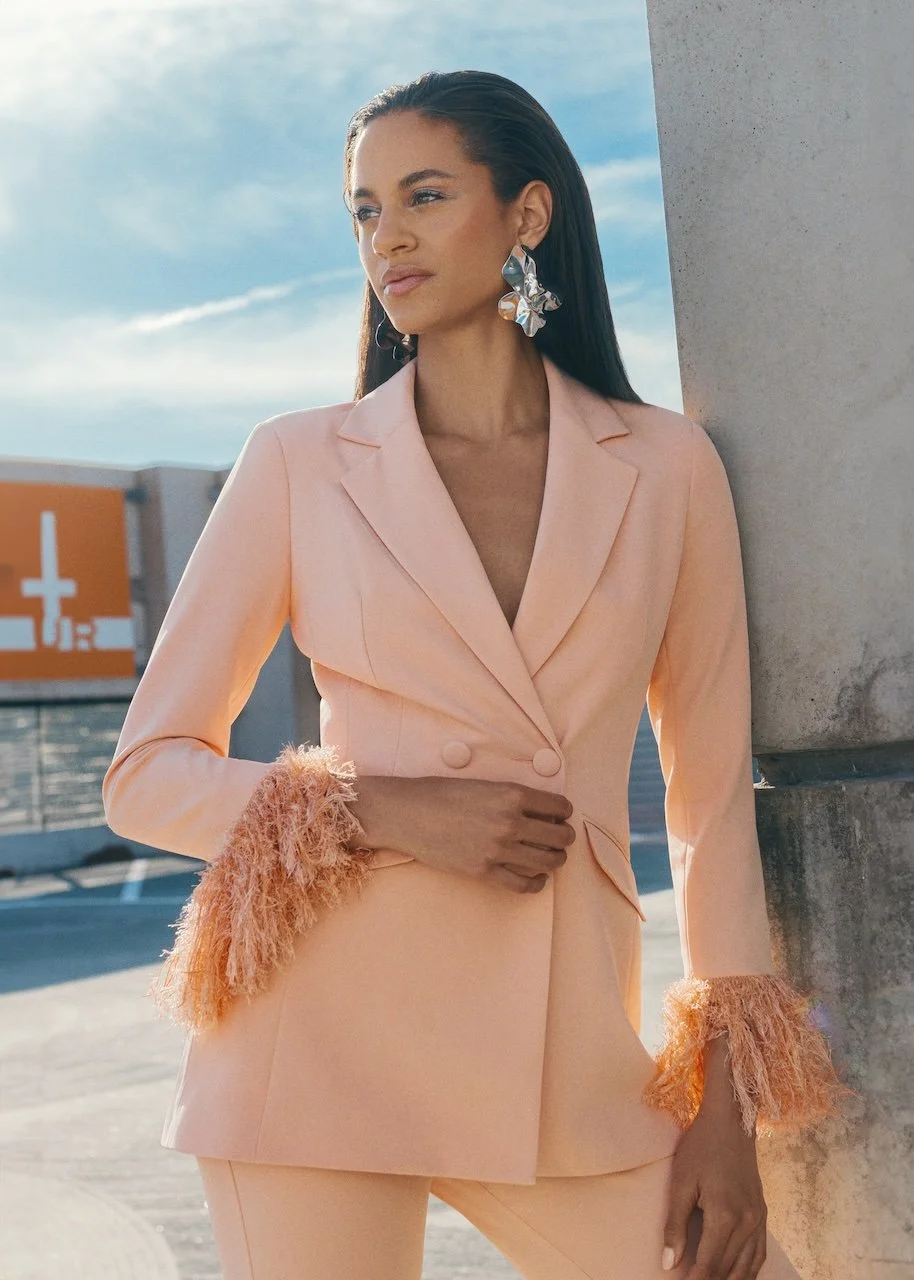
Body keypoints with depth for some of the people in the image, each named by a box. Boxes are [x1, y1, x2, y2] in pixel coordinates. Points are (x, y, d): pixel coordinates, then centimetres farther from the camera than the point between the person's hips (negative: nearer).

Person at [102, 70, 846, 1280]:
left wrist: (727, 1101, 3)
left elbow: (713, 789, 7)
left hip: (569, 1062, 2)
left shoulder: (667, 466, 4)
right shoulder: (298, 464, 2)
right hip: (326, 1038, -1)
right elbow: (147, 774, 3)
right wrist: (382, 808, -14)